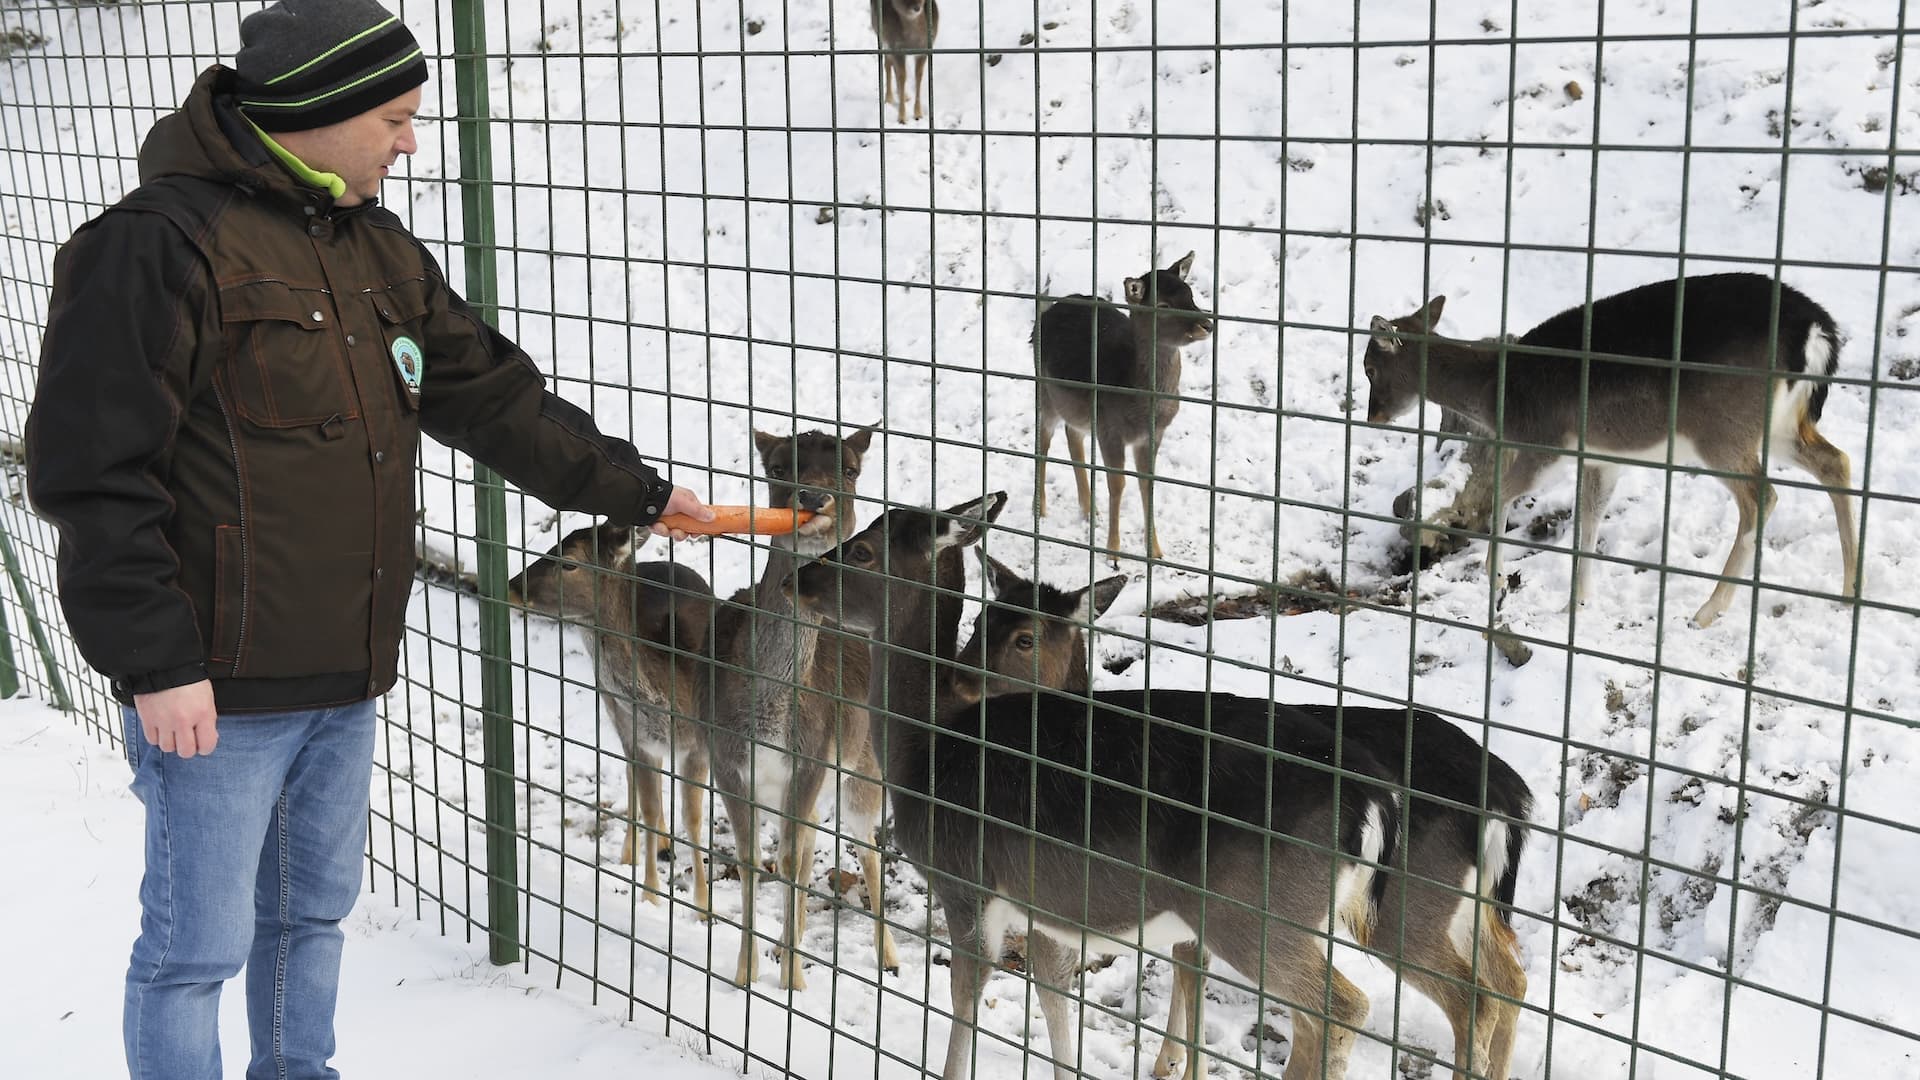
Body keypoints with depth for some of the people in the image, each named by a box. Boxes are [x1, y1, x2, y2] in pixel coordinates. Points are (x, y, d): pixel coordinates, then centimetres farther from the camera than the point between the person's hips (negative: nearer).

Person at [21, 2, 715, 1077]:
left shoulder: (380, 248, 10)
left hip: (347, 677, 8)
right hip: (217, 688, -8)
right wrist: (155, 662, -20)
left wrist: (637, 488, 18)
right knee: (198, 945, 3)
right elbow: (93, 471, -18)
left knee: (313, 910, 22)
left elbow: (494, 395, 17)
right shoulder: (163, 241, -16)